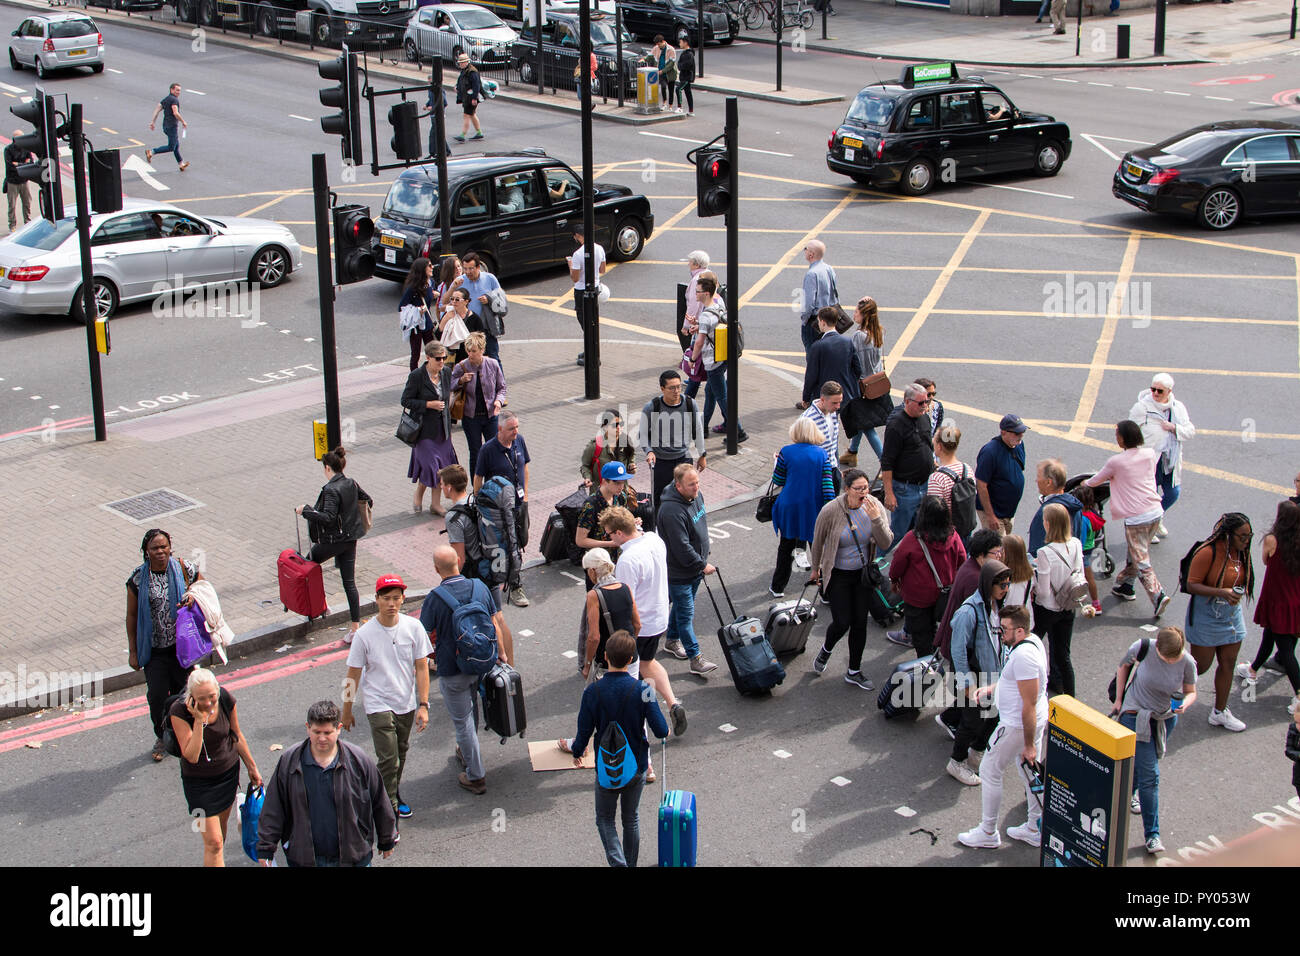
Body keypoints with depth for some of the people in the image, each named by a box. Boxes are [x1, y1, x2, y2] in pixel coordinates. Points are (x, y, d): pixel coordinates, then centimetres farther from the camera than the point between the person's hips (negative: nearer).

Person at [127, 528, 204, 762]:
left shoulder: (184, 568, -5)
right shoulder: (138, 578, -7)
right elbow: (131, 616, 0)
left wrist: (194, 597, -13)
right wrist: (132, 651, 0)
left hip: (183, 645, 1)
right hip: (154, 649, -1)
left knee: (182, 693, 10)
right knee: (157, 696, 0)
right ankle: (161, 738, 24)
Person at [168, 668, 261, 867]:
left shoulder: (226, 700, -15)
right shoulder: (179, 711, -27)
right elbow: (191, 756, -29)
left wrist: (251, 767, 12)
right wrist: (199, 720, -35)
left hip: (229, 771, 4)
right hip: (199, 781, -4)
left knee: (221, 825, 23)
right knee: (213, 841, -5)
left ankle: (216, 860, 46)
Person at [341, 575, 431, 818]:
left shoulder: (413, 627, -8)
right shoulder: (364, 635, -15)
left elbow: (421, 667, -2)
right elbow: (353, 676, -6)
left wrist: (423, 705, -5)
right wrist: (346, 712, 1)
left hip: (407, 704, 4)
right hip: (378, 704, -4)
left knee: (401, 753, 18)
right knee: (387, 759, -9)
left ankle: (394, 795, 39)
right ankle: (389, 809, 1)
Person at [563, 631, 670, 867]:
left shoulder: (593, 691, -17)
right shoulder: (642, 690, -17)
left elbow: (584, 733, -10)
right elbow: (661, 731, -17)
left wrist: (576, 752, 11)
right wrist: (665, 732, 8)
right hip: (637, 767, 1)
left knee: (605, 820, 16)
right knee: (631, 819, 21)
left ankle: (618, 862, -4)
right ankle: (631, 864, 32)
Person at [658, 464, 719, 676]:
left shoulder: (696, 496, -1)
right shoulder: (672, 511, -31)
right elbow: (681, 548, -29)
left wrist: (703, 558, 21)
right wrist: (702, 565, -18)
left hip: (695, 568, 9)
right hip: (679, 572, -9)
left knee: (681, 607, 24)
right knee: (686, 614, -1)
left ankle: (672, 640, 43)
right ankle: (696, 660, 2)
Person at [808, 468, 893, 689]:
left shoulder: (874, 507, -11)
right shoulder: (831, 511, -21)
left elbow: (885, 544, -13)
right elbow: (818, 542, -5)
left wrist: (875, 519, -28)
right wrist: (815, 569, 7)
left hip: (864, 573, 3)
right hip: (838, 575, -3)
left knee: (860, 623, 8)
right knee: (842, 623, -3)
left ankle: (854, 671, 24)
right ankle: (826, 649, 31)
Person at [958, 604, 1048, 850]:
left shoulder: (1023, 656, -29)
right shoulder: (1033, 641, 2)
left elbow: (1030, 705, -27)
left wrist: (1029, 745, -23)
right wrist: (989, 690, 19)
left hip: (1017, 725, -10)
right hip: (1037, 720, 10)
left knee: (990, 772, 5)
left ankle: (988, 832, 17)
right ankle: (1034, 830, 30)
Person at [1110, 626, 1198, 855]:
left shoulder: (1187, 663, -18)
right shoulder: (1143, 648, -23)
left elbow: (1191, 692, -3)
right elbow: (1124, 666, -3)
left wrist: (1185, 705, -26)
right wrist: (1119, 699, -1)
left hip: (1166, 717, 4)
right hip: (1137, 714, -3)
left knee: (1143, 764, 24)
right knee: (1149, 774, -9)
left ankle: (1130, 793, 56)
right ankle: (1152, 833, -2)